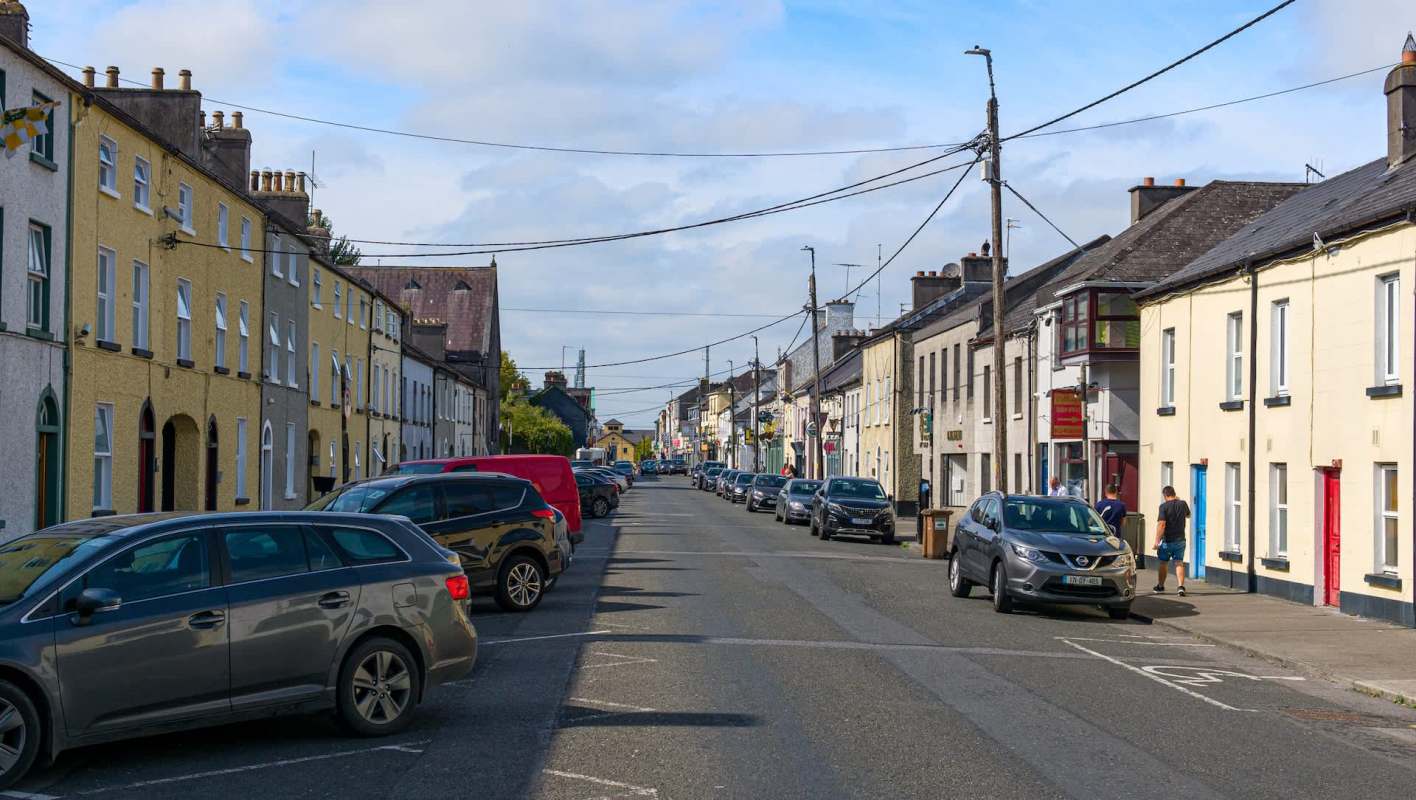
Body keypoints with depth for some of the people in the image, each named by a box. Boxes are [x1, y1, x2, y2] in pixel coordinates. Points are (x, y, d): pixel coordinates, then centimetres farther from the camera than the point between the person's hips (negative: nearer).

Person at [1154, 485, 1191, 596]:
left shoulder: (1164, 506, -15)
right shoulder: (1183, 504, 1)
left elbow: (1161, 524, -22)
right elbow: (1188, 515, 23)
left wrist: (1157, 541, -20)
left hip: (1167, 540, -3)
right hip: (1180, 540, 3)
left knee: (1163, 563, 13)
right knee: (1179, 563, 2)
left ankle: (1160, 586, 27)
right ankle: (1181, 586, -15)